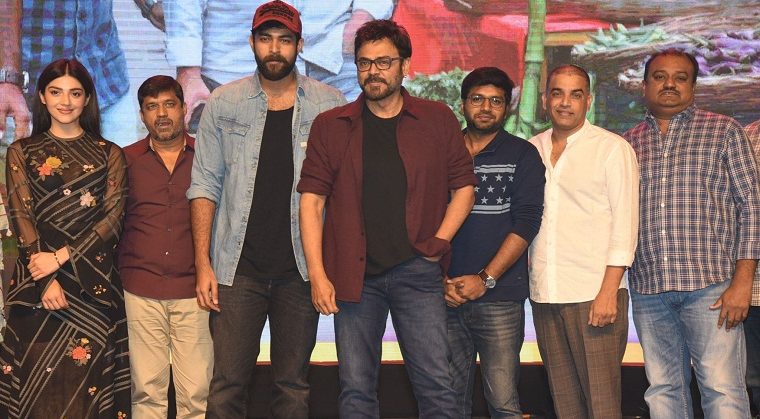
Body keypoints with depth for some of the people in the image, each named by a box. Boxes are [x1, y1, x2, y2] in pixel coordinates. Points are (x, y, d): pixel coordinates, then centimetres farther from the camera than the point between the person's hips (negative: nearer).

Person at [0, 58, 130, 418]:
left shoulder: (108, 154, 9)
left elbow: (114, 216, -1)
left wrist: (60, 257, -12)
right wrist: (46, 279, -12)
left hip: (94, 280, 0)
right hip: (37, 282, 0)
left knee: (87, 379, 1)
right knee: (39, 380, 0)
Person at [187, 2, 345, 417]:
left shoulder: (329, 104, 3)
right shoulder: (223, 103, 4)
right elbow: (205, 186, 4)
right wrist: (203, 263, -3)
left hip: (301, 269, 0)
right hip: (237, 269, 0)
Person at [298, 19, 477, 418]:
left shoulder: (438, 119, 6)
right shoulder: (330, 126, 5)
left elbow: (464, 186, 10)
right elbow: (311, 201, 2)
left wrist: (438, 243, -2)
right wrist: (317, 274, -6)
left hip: (417, 271, 0)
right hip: (353, 275, 1)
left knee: (436, 384, -1)